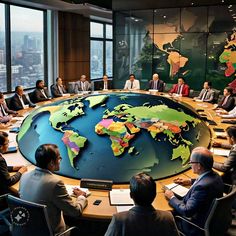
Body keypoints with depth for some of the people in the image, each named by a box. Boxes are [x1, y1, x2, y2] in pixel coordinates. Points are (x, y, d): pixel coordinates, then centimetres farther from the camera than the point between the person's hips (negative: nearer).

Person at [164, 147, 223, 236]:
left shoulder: (203, 187, -35)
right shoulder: (214, 175, -7)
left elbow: (186, 211, -28)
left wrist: (172, 197, -14)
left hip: (198, 229, -8)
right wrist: (190, 181, 13)